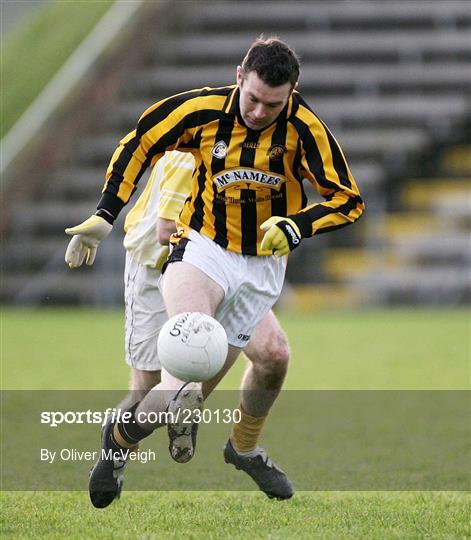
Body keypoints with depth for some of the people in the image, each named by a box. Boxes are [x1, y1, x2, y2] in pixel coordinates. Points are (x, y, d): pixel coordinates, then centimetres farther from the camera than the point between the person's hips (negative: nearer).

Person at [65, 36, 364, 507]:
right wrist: (106, 214, 1)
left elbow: (347, 199, -7)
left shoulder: (304, 128, -13)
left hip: (263, 262, 2)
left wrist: (295, 226, -24)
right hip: (203, 245, -2)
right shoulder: (202, 110, -11)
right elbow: (140, 143, 4)